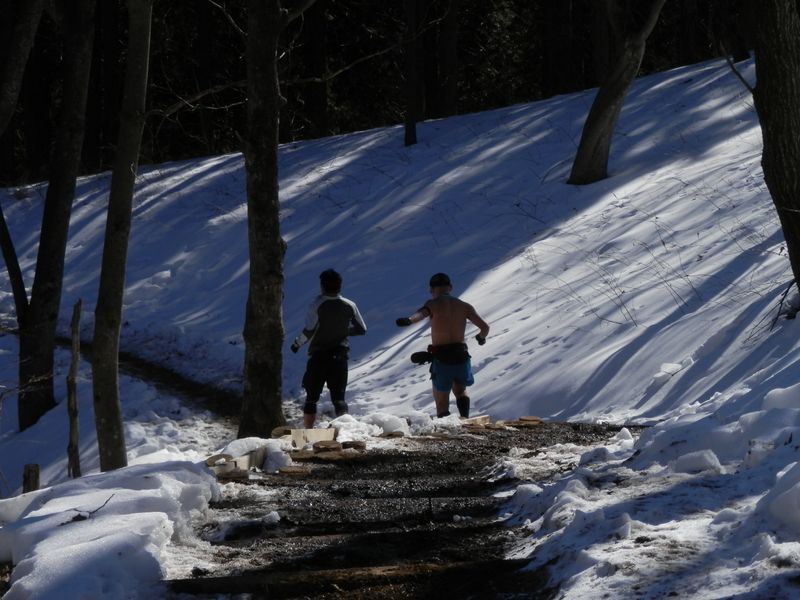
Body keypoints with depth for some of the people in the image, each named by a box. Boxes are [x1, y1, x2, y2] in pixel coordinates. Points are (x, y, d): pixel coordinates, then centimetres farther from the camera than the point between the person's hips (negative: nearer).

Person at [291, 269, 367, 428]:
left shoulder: (317, 304, -12)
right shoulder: (349, 306, 0)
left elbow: (308, 330, -18)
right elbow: (361, 329, 8)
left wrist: (297, 343, -1)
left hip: (318, 356, -3)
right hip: (340, 356, 3)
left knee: (311, 397, 7)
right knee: (339, 397, 6)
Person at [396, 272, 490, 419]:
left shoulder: (434, 304, -2)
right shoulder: (464, 306, 8)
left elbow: (422, 313, -27)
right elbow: (485, 327, 4)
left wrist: (408, 320, -48)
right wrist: (481, 338, 28)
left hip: (442, 359, -3)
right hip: (461, 357, 3)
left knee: (442, 403, 10)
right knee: (460, 390, 29)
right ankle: (465, 418, 1)